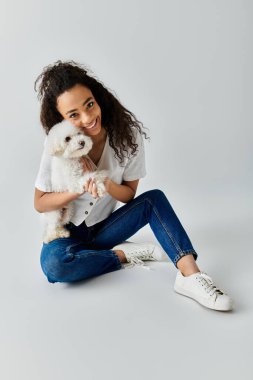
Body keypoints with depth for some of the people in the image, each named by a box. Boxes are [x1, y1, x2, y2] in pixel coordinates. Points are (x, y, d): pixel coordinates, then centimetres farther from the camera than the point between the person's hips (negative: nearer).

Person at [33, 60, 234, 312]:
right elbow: (40, 203, -11)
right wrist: (81, 186, -28)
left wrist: (105, 183, -30)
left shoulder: (129, 133, -16)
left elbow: (129, 194, -7)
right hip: (66, 230, -2)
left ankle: (190, 274, -31)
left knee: (154, 199, -19)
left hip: (102, 227, 2)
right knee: (54, 265, -34)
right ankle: (123, 255, -15)